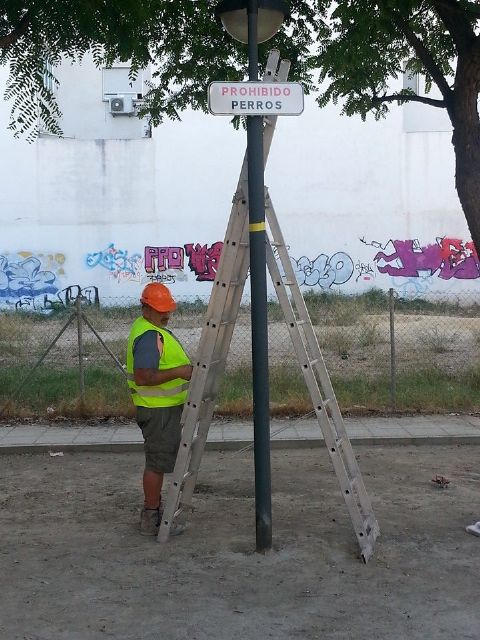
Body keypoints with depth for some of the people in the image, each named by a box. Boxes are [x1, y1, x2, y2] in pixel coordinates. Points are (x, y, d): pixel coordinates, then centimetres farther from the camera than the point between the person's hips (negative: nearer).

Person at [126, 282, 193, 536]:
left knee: (159, 460, 19)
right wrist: (177, 372, -28)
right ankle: (151, 519, 5)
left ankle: (153, 510, 31)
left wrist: (184, 368, 16)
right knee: (158, 462, -3)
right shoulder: (149, 336, -22)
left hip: (165, 406, 11)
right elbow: (144, 377, -29)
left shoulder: (153, 329, 13)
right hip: (158, 410, -11)